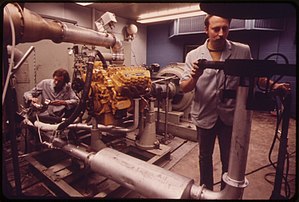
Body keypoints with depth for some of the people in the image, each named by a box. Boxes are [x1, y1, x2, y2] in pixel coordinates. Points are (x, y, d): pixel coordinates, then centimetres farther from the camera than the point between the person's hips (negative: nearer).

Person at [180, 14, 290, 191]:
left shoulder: (243, 51, -5)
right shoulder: (193, 55, -6)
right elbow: (184, 88, -8)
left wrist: (273, 85, -7)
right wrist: (195, 78, -28)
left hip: (230, 116, 0)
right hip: (204, 115, 0)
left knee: (229, 160, 16)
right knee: (205, 156, 19)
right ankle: (206, 190, 43)